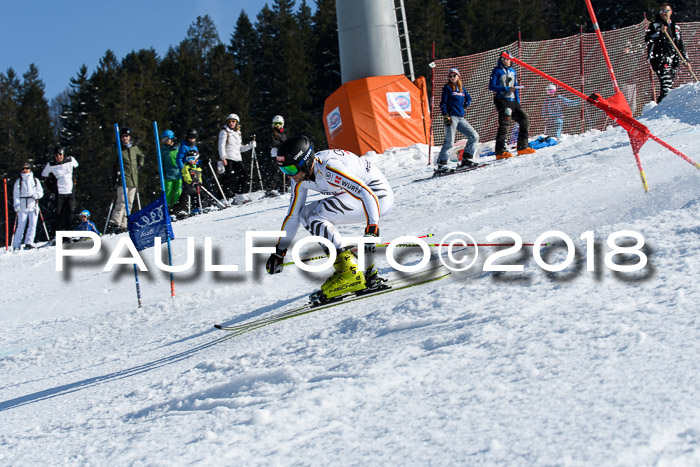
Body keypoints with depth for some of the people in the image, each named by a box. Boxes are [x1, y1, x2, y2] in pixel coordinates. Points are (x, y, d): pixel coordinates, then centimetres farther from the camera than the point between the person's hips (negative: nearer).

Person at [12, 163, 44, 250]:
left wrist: (36, 195, -11)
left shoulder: (35, 180, 13)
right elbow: (16, 195, 4)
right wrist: (16, 206, -9)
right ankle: (16, 245, 0)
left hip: (33, 206, 2)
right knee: (21, 226, -4)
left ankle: (29, 242, -8)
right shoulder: (18, 182, 10)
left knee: (32, 224, -9)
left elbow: (40, 192, 12)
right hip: (22, 207, -2)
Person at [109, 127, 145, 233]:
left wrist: (139, 165, 17)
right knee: (122, 202, -15)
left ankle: (123, 224, 6)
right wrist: (116, 175, -5)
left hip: (133, 179, 5)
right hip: (123, 178, -5)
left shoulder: (135, 148, 11)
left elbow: (142, 156, 31)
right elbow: (115, 164, 5)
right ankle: (115, 223, -15)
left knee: (129, 203, 3)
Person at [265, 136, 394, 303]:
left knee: (316, 218, -21)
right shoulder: (300, 178, -2)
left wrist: (371, 231, -43)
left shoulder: (329, 168, -29)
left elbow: (369, 196, -34)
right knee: (305, 214, 6)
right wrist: (279, 251, 8)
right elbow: (293, 215, 9)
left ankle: (350, 274, -21)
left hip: (379, 195, -10)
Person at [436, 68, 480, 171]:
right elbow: (443, 103, -2)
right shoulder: (447, 88, 2)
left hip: (461, 118, 6)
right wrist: (446, 116, -12)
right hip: (451, 117, -6)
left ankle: (466, 159, 6)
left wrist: (465, 106, 14)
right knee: (449, 141, -16)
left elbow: (468, 98, 34)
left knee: (474, 136, 0)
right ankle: (442, 164, -15)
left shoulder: (462, 88, 17)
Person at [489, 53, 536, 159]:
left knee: (525, 121, 4)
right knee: (505, 124, -17)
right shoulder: (497, 71, -1)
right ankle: (500, 152, -18)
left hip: (512, 100, 7)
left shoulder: (512, 71, 18)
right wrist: (506, 89, -17)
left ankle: (522, 147, 13)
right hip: (502, 100, -7)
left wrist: (518, 102, 16)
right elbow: (491, 86, -8)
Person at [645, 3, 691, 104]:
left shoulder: (675, 27, 21)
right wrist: (660, 33, -18)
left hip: (672, 59, 6)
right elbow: (647, 40, -8)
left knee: (670, 84, 1)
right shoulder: (655, 25, 6)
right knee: (666, 81, -21)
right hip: (659, 57, -6)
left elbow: (681, 45, 26)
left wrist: (685, 60, 21)